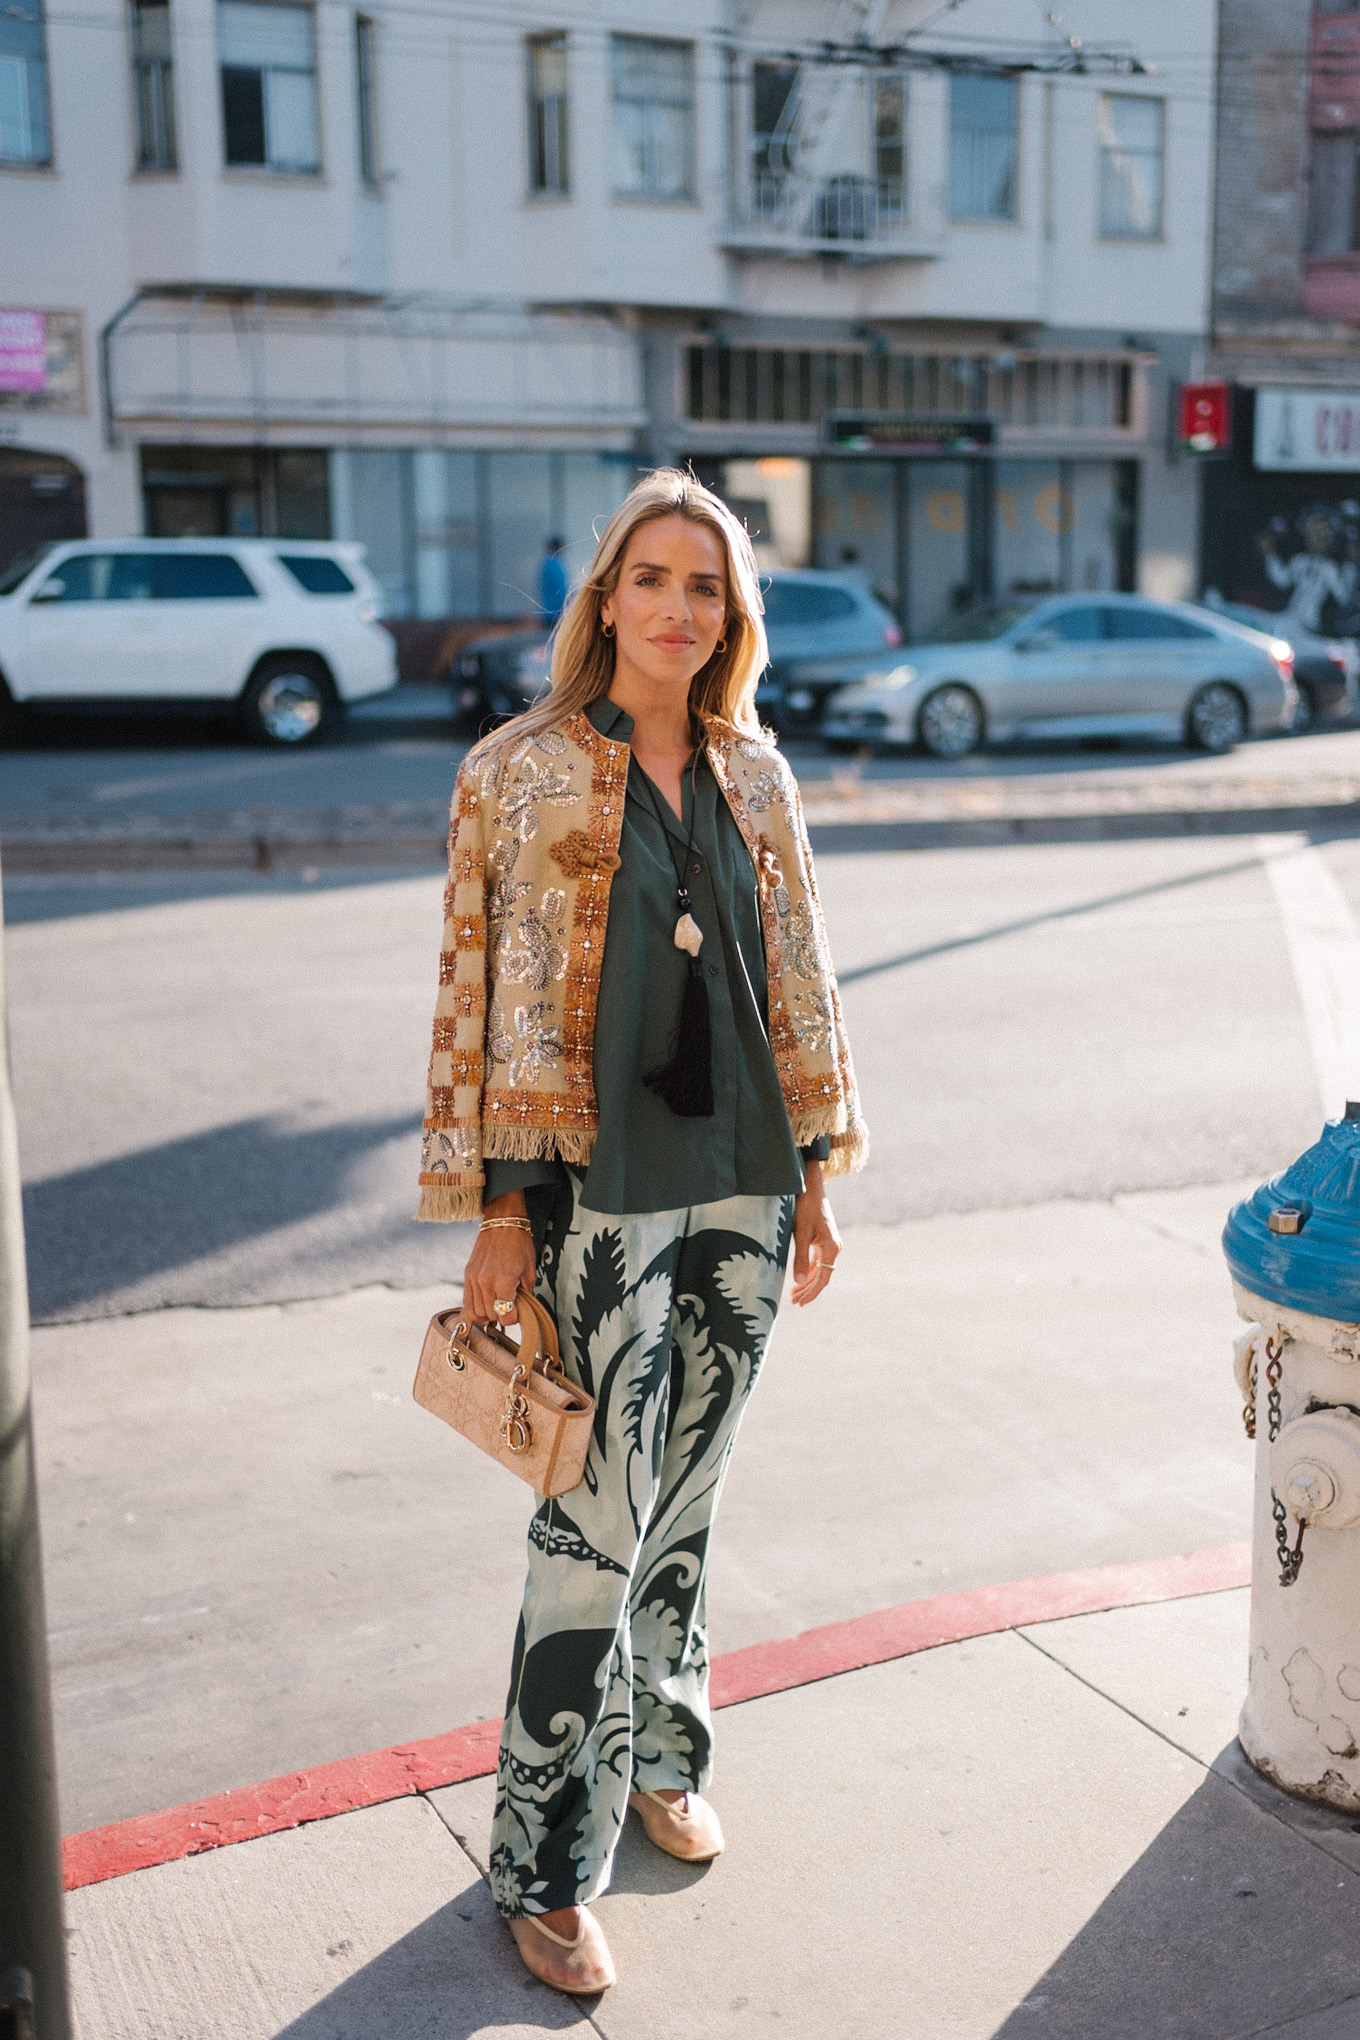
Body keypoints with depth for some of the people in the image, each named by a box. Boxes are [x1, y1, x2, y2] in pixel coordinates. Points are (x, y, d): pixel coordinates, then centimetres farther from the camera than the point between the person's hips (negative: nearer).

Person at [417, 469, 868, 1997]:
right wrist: (501, 1210, -10)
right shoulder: (520, 773, -6)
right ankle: (547, 1866, 14)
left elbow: (796, 979, 12)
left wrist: (813, 1174, 11)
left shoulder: (754, 774, 8)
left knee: (686, 1494, 17)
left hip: (741, 1184, 5)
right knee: (600, 1519, -2)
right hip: (600, 1194, -4)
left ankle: (658, 1757, 38)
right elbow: (489, 998, -7)